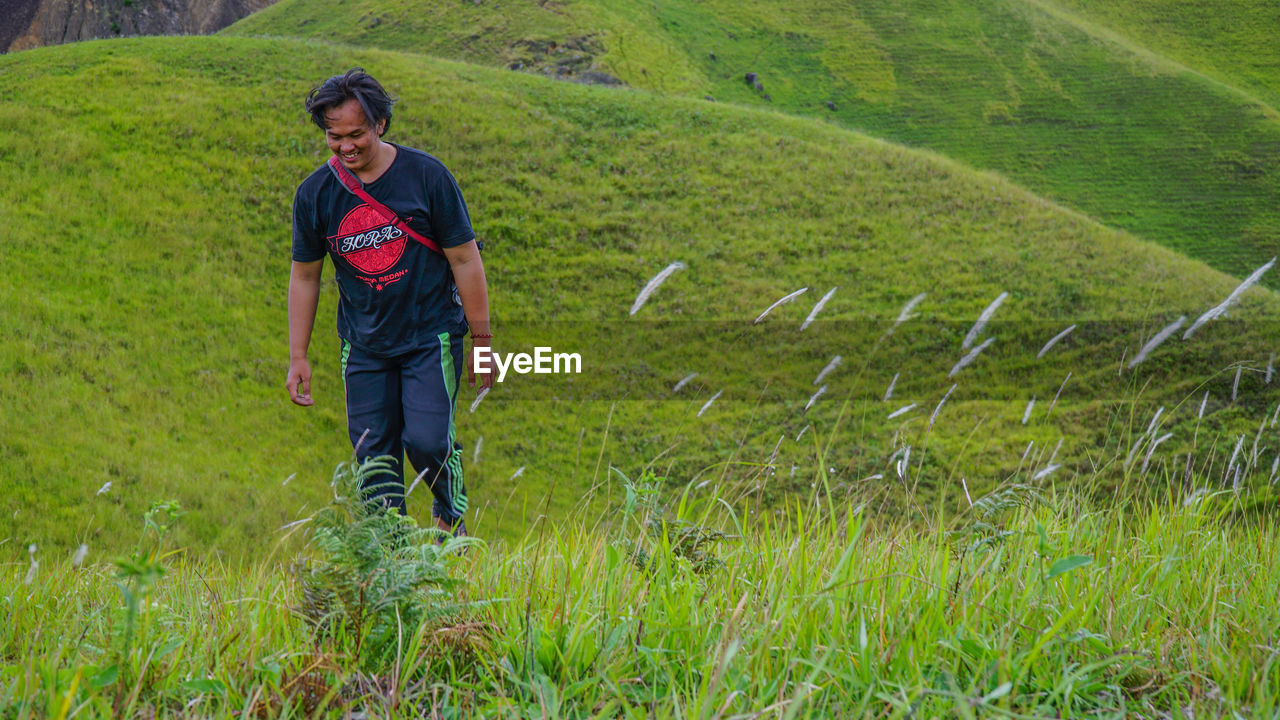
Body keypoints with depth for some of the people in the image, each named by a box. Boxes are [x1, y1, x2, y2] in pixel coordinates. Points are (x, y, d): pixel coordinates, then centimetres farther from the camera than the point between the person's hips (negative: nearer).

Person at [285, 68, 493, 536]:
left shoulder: (426, 176, -10)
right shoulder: (315, 194, -2)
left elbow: (465, 260, -4)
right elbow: (304, 276, 9)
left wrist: (482, 340, -3)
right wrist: (298, 357, 7)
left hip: (431, 336, -3)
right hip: (364, 346, 3)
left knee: (427, 442, -14)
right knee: (373, 455, 0)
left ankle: (452, 515, 15)